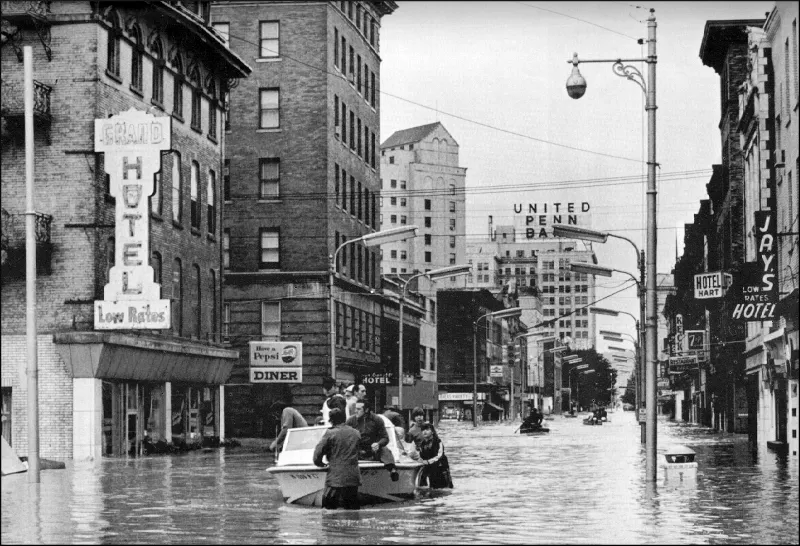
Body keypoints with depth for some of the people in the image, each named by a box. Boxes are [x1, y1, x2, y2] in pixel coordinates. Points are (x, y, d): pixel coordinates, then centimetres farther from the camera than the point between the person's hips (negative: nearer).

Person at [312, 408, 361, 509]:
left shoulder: (330, 433, -7)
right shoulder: (356, 433, 9)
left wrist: (320, 463, 12)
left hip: (335, 479, -5)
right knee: (353, 508, 12)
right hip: (353, 478, 5)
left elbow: (318, 453, -7)